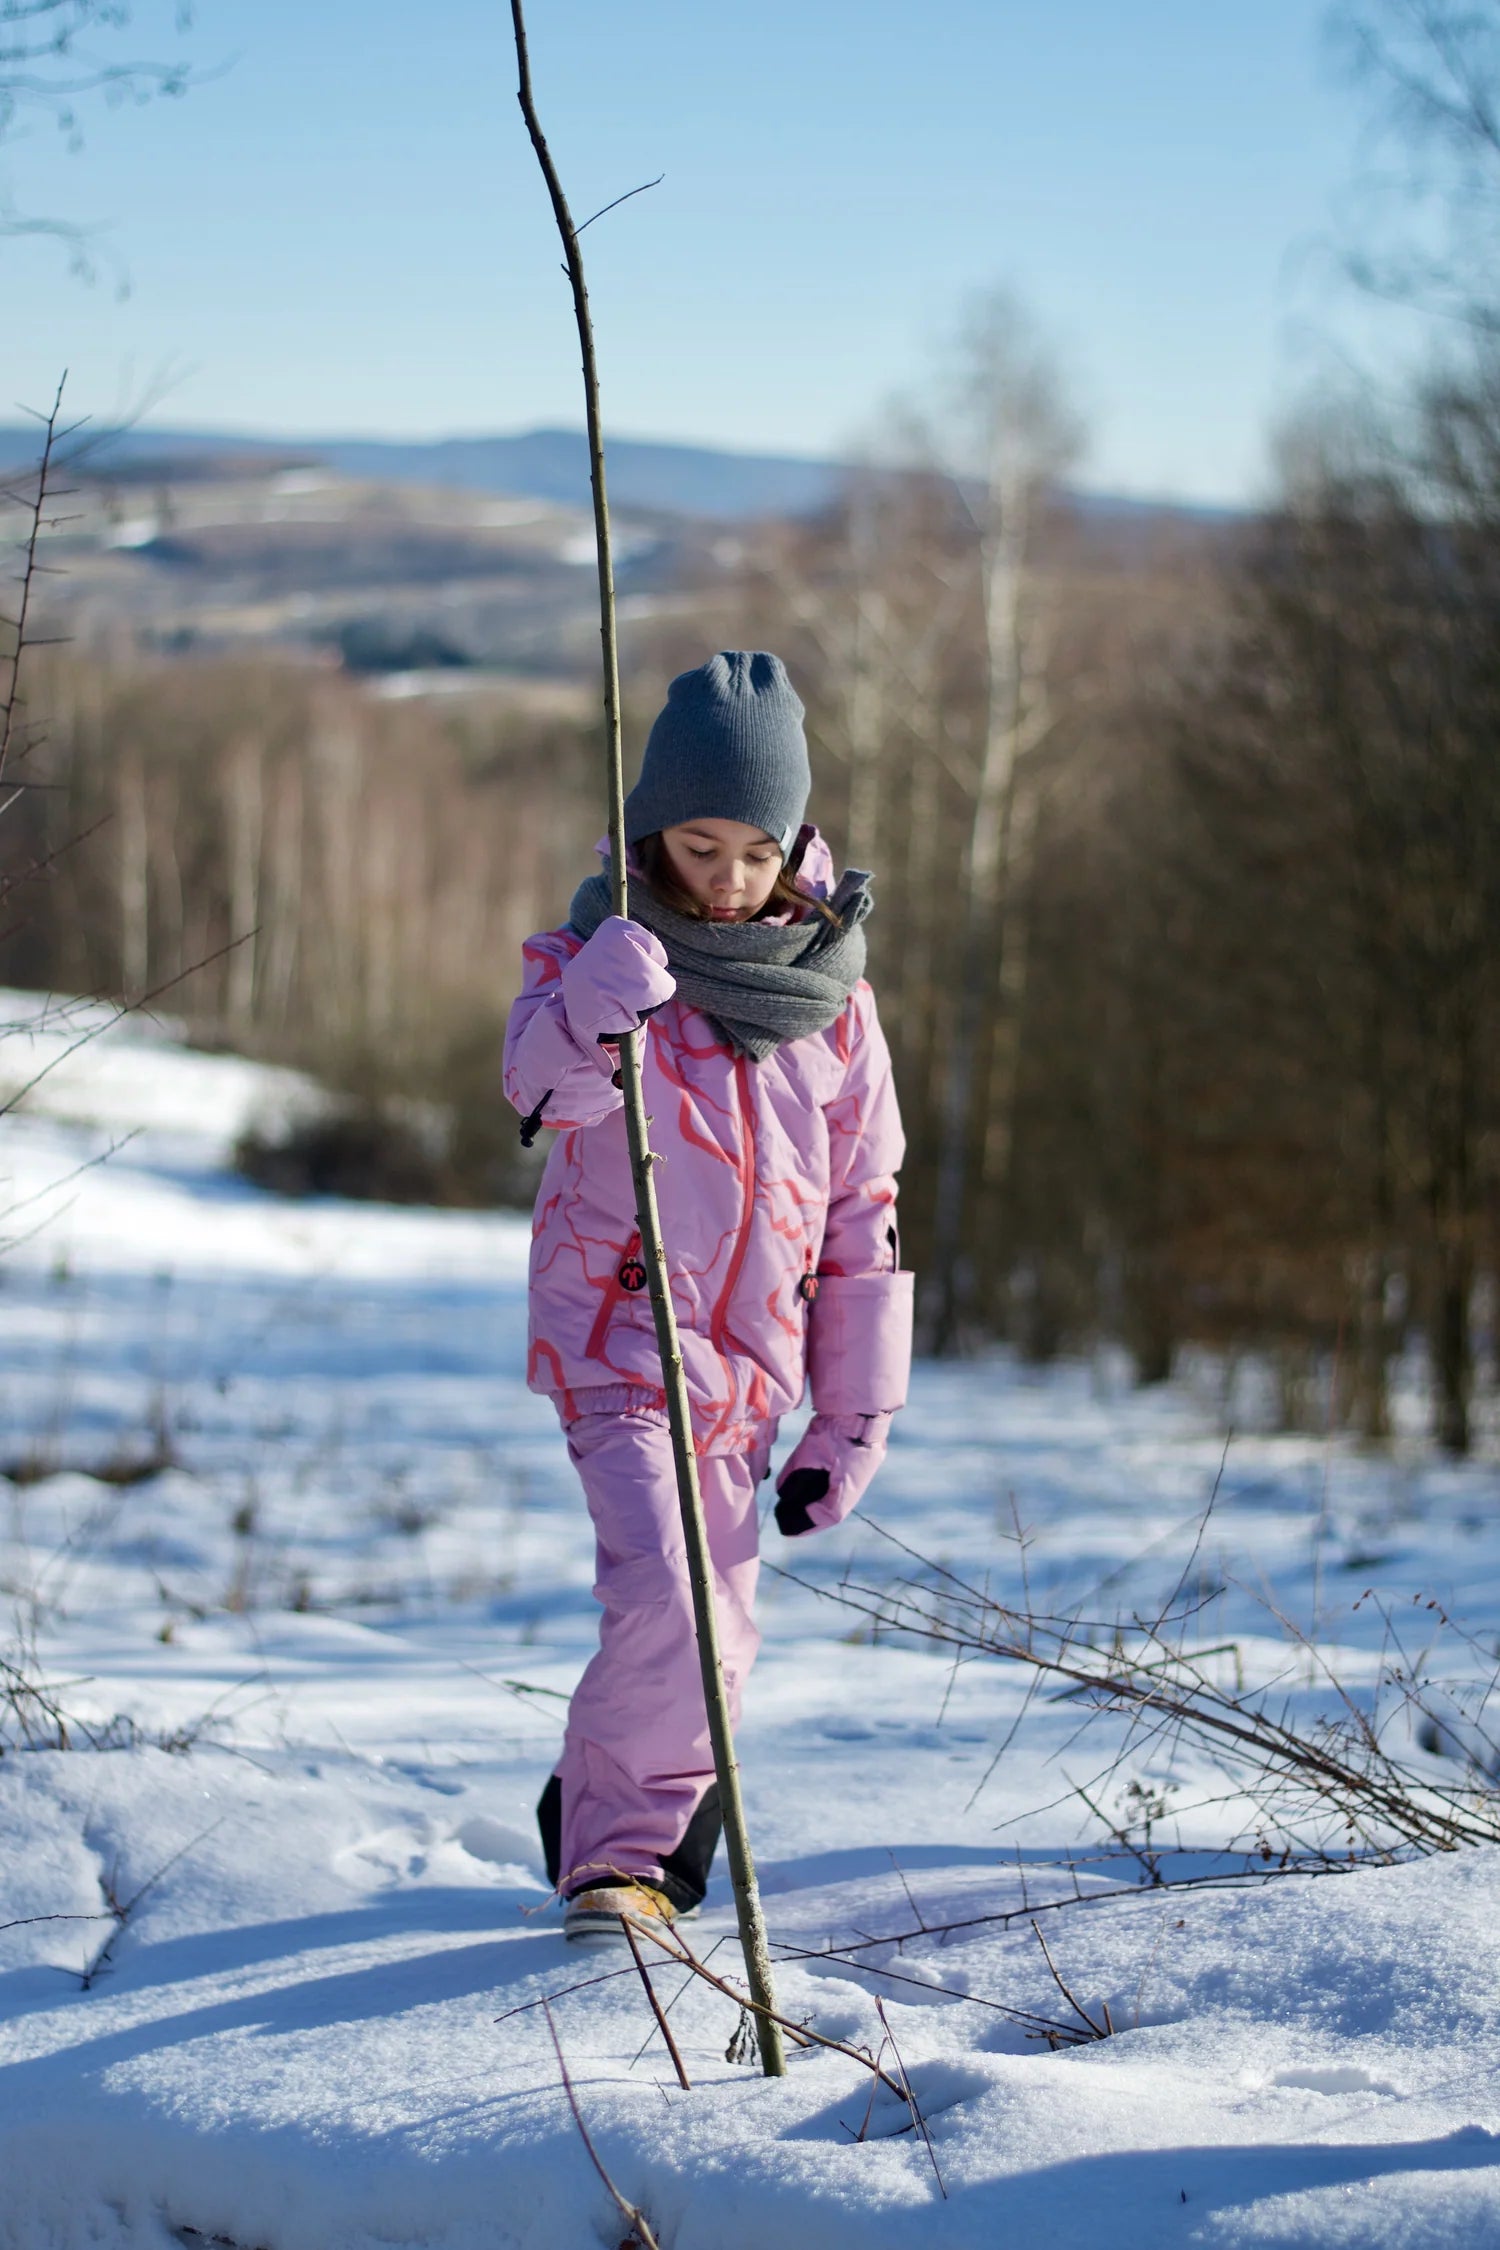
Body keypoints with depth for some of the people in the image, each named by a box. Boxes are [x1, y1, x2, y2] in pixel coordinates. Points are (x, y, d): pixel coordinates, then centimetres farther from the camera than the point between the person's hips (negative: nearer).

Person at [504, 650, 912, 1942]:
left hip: (751, 1363, 5)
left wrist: (853, 1419, 8)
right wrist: (591, 1014, -47)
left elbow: (862, 1217, 9)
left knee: (716, 1626, 11)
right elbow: (540, 1087, -25)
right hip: (616, 1336, -4)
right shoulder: (602, 951, -4)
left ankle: (600, 1813, 32)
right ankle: (616, 1854, -5)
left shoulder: (831, 999, 5)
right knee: (665, 1598, -20)